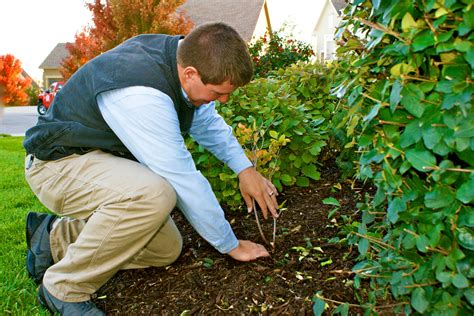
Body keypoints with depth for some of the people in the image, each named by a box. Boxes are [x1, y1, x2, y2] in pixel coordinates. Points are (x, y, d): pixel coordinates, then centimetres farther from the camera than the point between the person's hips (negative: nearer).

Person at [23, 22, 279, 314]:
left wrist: (245, 169, 1)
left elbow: (207, 121, 10)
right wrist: (232, 246, -18)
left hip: (107, 157, 9)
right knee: (154, 194, -37)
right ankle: (65, 287, -13)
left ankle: (55, 238, 17)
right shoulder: (140, 94, -35)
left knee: (166, 250, 4)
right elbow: (183, 181, -30)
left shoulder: (183, 54, -7)